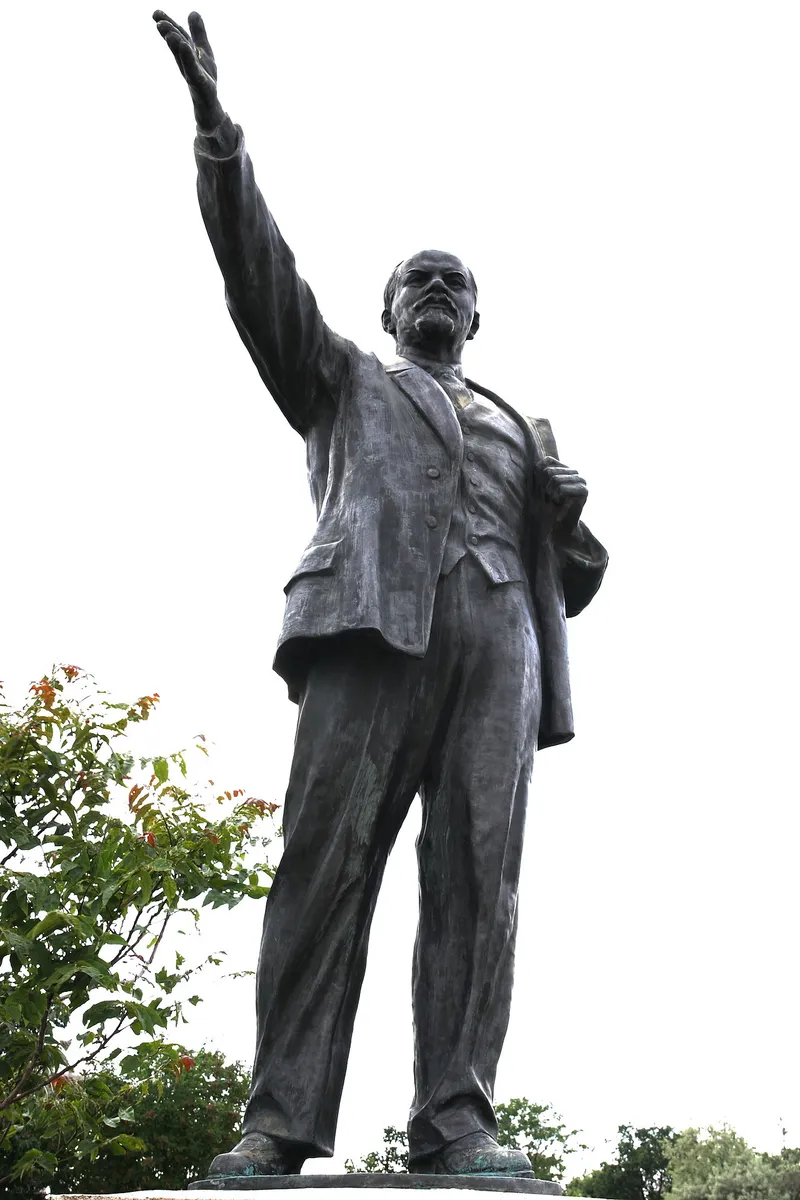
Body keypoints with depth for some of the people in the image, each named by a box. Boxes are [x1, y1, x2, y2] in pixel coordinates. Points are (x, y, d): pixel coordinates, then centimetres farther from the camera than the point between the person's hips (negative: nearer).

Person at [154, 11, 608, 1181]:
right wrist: (219, 131, 4)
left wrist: (568, 513, 6)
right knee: (328, 853, -15)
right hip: (376, 615, -2)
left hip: (498, 638, 3)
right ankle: (282, 1120, -18)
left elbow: (572, 580, 29)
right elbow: (263, 279, 14)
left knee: (478, 873, -12)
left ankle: (456, 1124, -16)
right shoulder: (345, 382, 29)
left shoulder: (519, 430, 35)